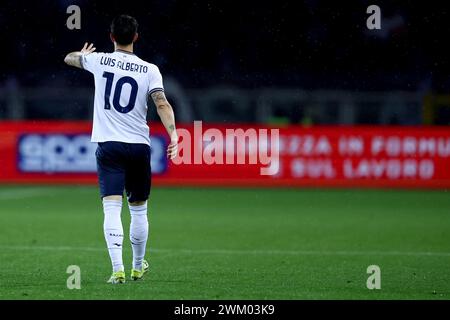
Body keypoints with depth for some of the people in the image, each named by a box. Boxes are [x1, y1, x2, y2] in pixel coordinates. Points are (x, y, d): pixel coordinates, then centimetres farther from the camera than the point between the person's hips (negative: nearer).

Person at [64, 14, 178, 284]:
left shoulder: (100, 61, 1)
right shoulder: (149, 70, 0)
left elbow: (69, 58, 21)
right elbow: (162, 104, -13)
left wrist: (84, 54, 42)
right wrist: (173, 133, -18)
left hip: (109, 145, -1)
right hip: (139, 146, 1)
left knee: (112, 209, -8)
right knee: (139, 210, 16)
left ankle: (118, 269, -21)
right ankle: (138, 267, 30)